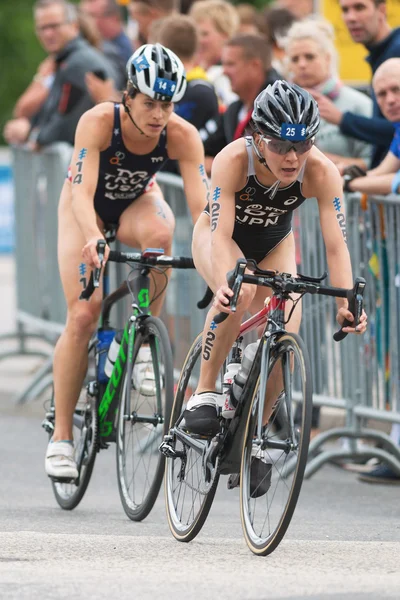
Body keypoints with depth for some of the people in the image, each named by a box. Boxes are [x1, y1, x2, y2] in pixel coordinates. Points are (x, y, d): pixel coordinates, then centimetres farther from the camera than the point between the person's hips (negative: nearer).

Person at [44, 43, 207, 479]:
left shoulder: (182, 136, -29)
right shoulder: (99, 122, -34)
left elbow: (201, 203, -34)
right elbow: (81, 193, -42)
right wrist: (94, 239, -60)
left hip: (137, 202, 2)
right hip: (88, 208, -1)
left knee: (160, 233, -36)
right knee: (83, 316, -15)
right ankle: (61, 436, -4)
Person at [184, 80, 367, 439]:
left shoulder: (322, 173, -31)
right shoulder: (233, 160, -36)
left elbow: (336, 245, -34)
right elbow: (221, 233, -41)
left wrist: (346, 305, -50)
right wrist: (225, 285, -60)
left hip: (273, 244, 3)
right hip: (216, 236, -3)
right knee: (240, 291, -37)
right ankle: (205, 392, -23)